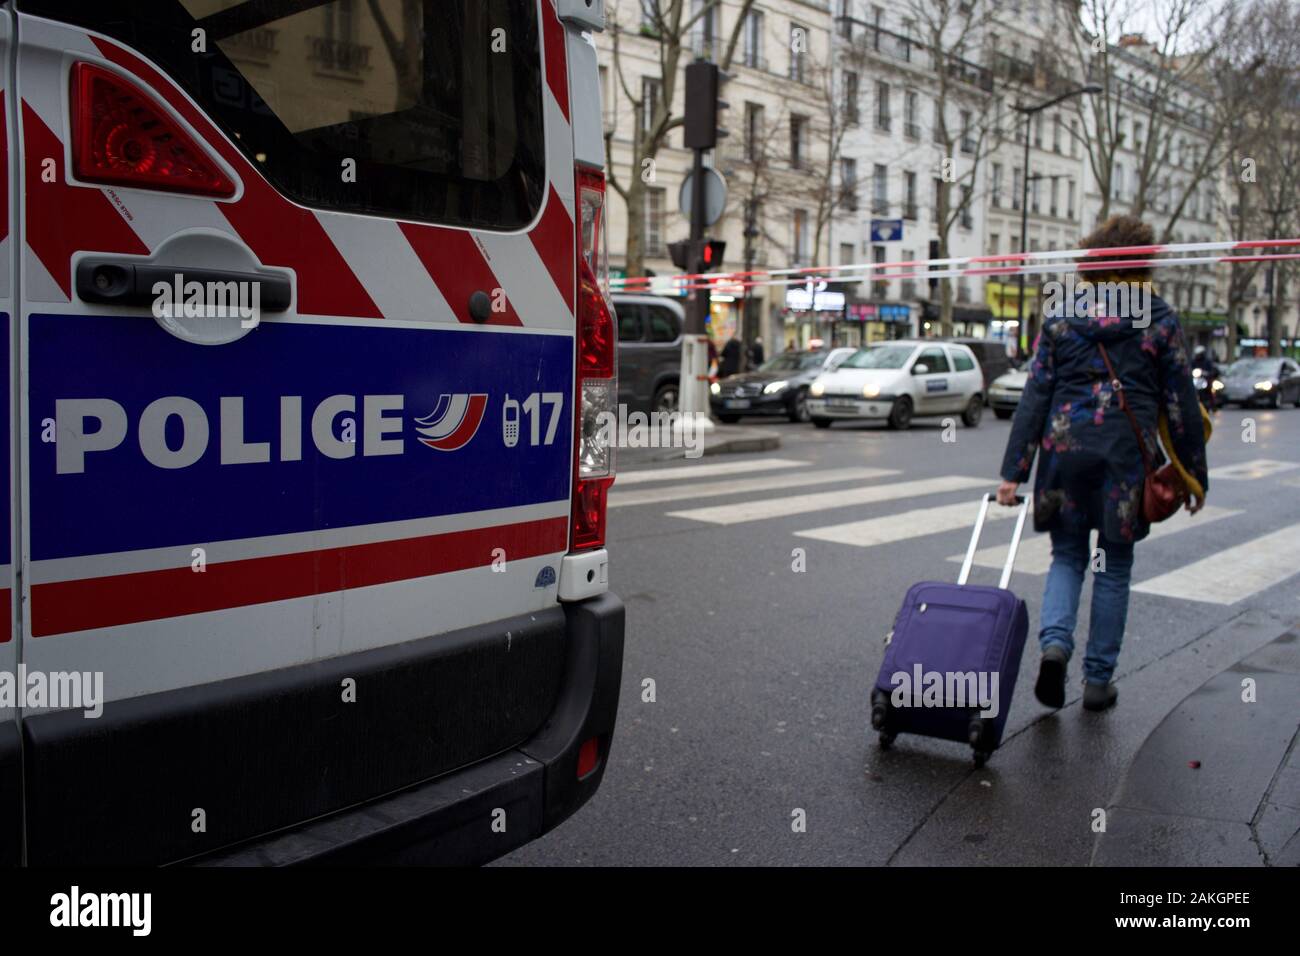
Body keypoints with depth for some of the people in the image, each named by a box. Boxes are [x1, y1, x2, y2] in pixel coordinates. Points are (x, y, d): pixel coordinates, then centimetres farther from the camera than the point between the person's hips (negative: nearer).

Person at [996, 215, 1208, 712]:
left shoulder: (1060, 315, 3)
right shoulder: (1159, 319, 1)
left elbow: (1035, 395, -1)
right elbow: (1181, 402, 2)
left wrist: (1013, 470, -1)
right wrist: (1194, 475, 10)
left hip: (1065, 446, 1)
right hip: (1127, 450, -1)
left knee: (1067, 554, 16)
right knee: (1114, 566, 11)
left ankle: (1054, 642, -9)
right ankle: (1098, 679, 16)